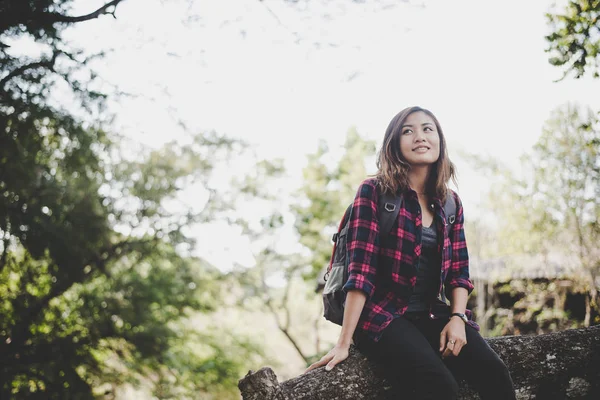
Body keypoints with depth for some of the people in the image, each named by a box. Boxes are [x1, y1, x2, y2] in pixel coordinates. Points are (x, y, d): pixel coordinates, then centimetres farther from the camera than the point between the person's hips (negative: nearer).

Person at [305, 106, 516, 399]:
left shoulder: (450, 202, 12)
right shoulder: (374, 192, -6)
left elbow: (458, 271, 13)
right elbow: (361, 268, -13)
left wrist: (457, 318, -7)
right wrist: (344, 342, -17)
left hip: (431, 315, 5)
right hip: (383, 315, -5)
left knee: (495, 376, -22)